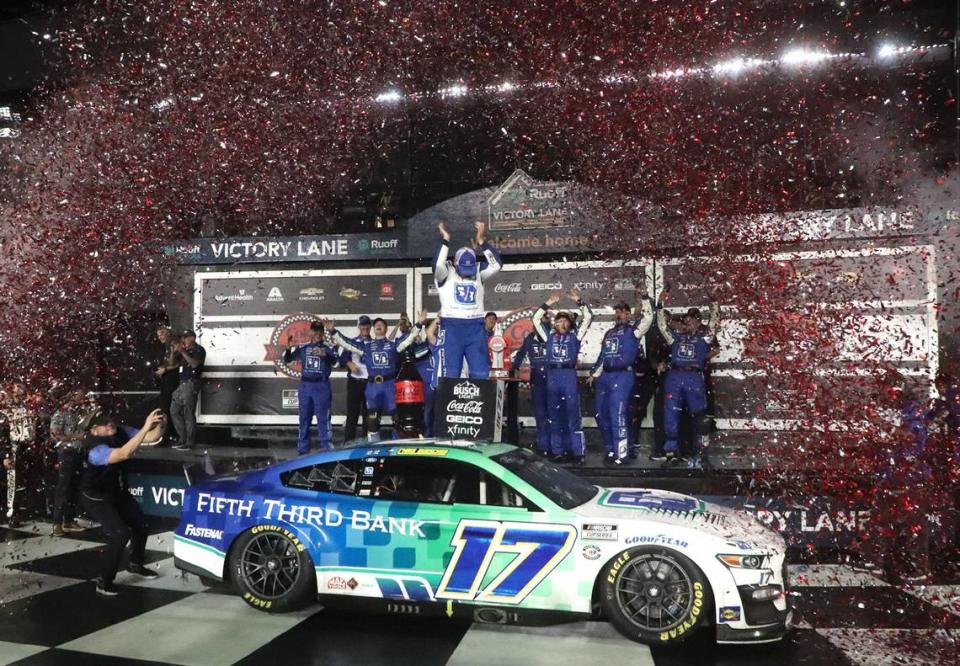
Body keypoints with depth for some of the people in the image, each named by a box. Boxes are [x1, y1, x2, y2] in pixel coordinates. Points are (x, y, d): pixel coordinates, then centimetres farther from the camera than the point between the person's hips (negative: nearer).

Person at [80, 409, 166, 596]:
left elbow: (151, 438, -14)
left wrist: (160, 426, -37)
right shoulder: (95, 449, -35)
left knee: (141, 525, 15)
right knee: (120, 535, -18)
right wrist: (145, 427, -58)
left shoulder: (121, 433, -16)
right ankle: (103, 583, -1)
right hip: (97, 499, -7)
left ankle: (135, 564, 41)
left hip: (119, 492, 8)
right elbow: (124, 454, -52)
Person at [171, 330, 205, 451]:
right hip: (181, 384, 9)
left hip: (191, 384, -9)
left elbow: (194, 363, -18)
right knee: (175, 411, 8)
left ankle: (190, 443, -7)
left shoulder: (199, 350, -2)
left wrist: (183, 352, -20)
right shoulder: (185, 351, 21)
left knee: (188, 413, -10)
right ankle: (183, 440, 14)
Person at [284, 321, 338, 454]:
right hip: (305, 386, 4)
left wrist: (324, 355, -39)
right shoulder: (303, 348, 11)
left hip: (321, 386, -3)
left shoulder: (327, 348, 1)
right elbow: (287, 360, 11)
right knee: (304, 418, 9)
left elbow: (334, 361, -18)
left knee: (323, 418, -4)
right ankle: (303, 448, 17)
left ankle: (326, 448, 0)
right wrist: (288, 349, -9)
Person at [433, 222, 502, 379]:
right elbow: (437, 265, -20)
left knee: (481, 373, 5)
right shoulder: (445, 274, 2)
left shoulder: (478, 273, 10)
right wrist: (445, 241, -18)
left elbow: (496, 265, -3)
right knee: (451, 374, 0)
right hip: (451, 327, -3)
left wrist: (482, 241, -8)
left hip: (475, 327, 3)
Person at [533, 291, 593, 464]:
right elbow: (536, 319, 16)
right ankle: (558, 452, 11)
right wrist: (549, 303, 15)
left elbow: (588, 317, 9)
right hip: (552, 375, 2)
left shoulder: (574, 336, 12)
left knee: (572, 414, -5)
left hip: (569, 375, -2)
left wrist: (579, 301, 7)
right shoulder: (550, 337, 16)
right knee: (554, 416, 5)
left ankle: (577, 452, -3)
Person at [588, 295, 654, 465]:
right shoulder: (609, 333, 22)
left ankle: (620, 453, -5)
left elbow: (648, 318, -15)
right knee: (601, 415, 8)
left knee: (618, 416, -10)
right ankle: (611, 449, 21)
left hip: (622, 376, -7)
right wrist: (594, 374, 24)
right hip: (605, 377, 7)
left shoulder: (632, 330, 2)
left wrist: (645, 299, -13)